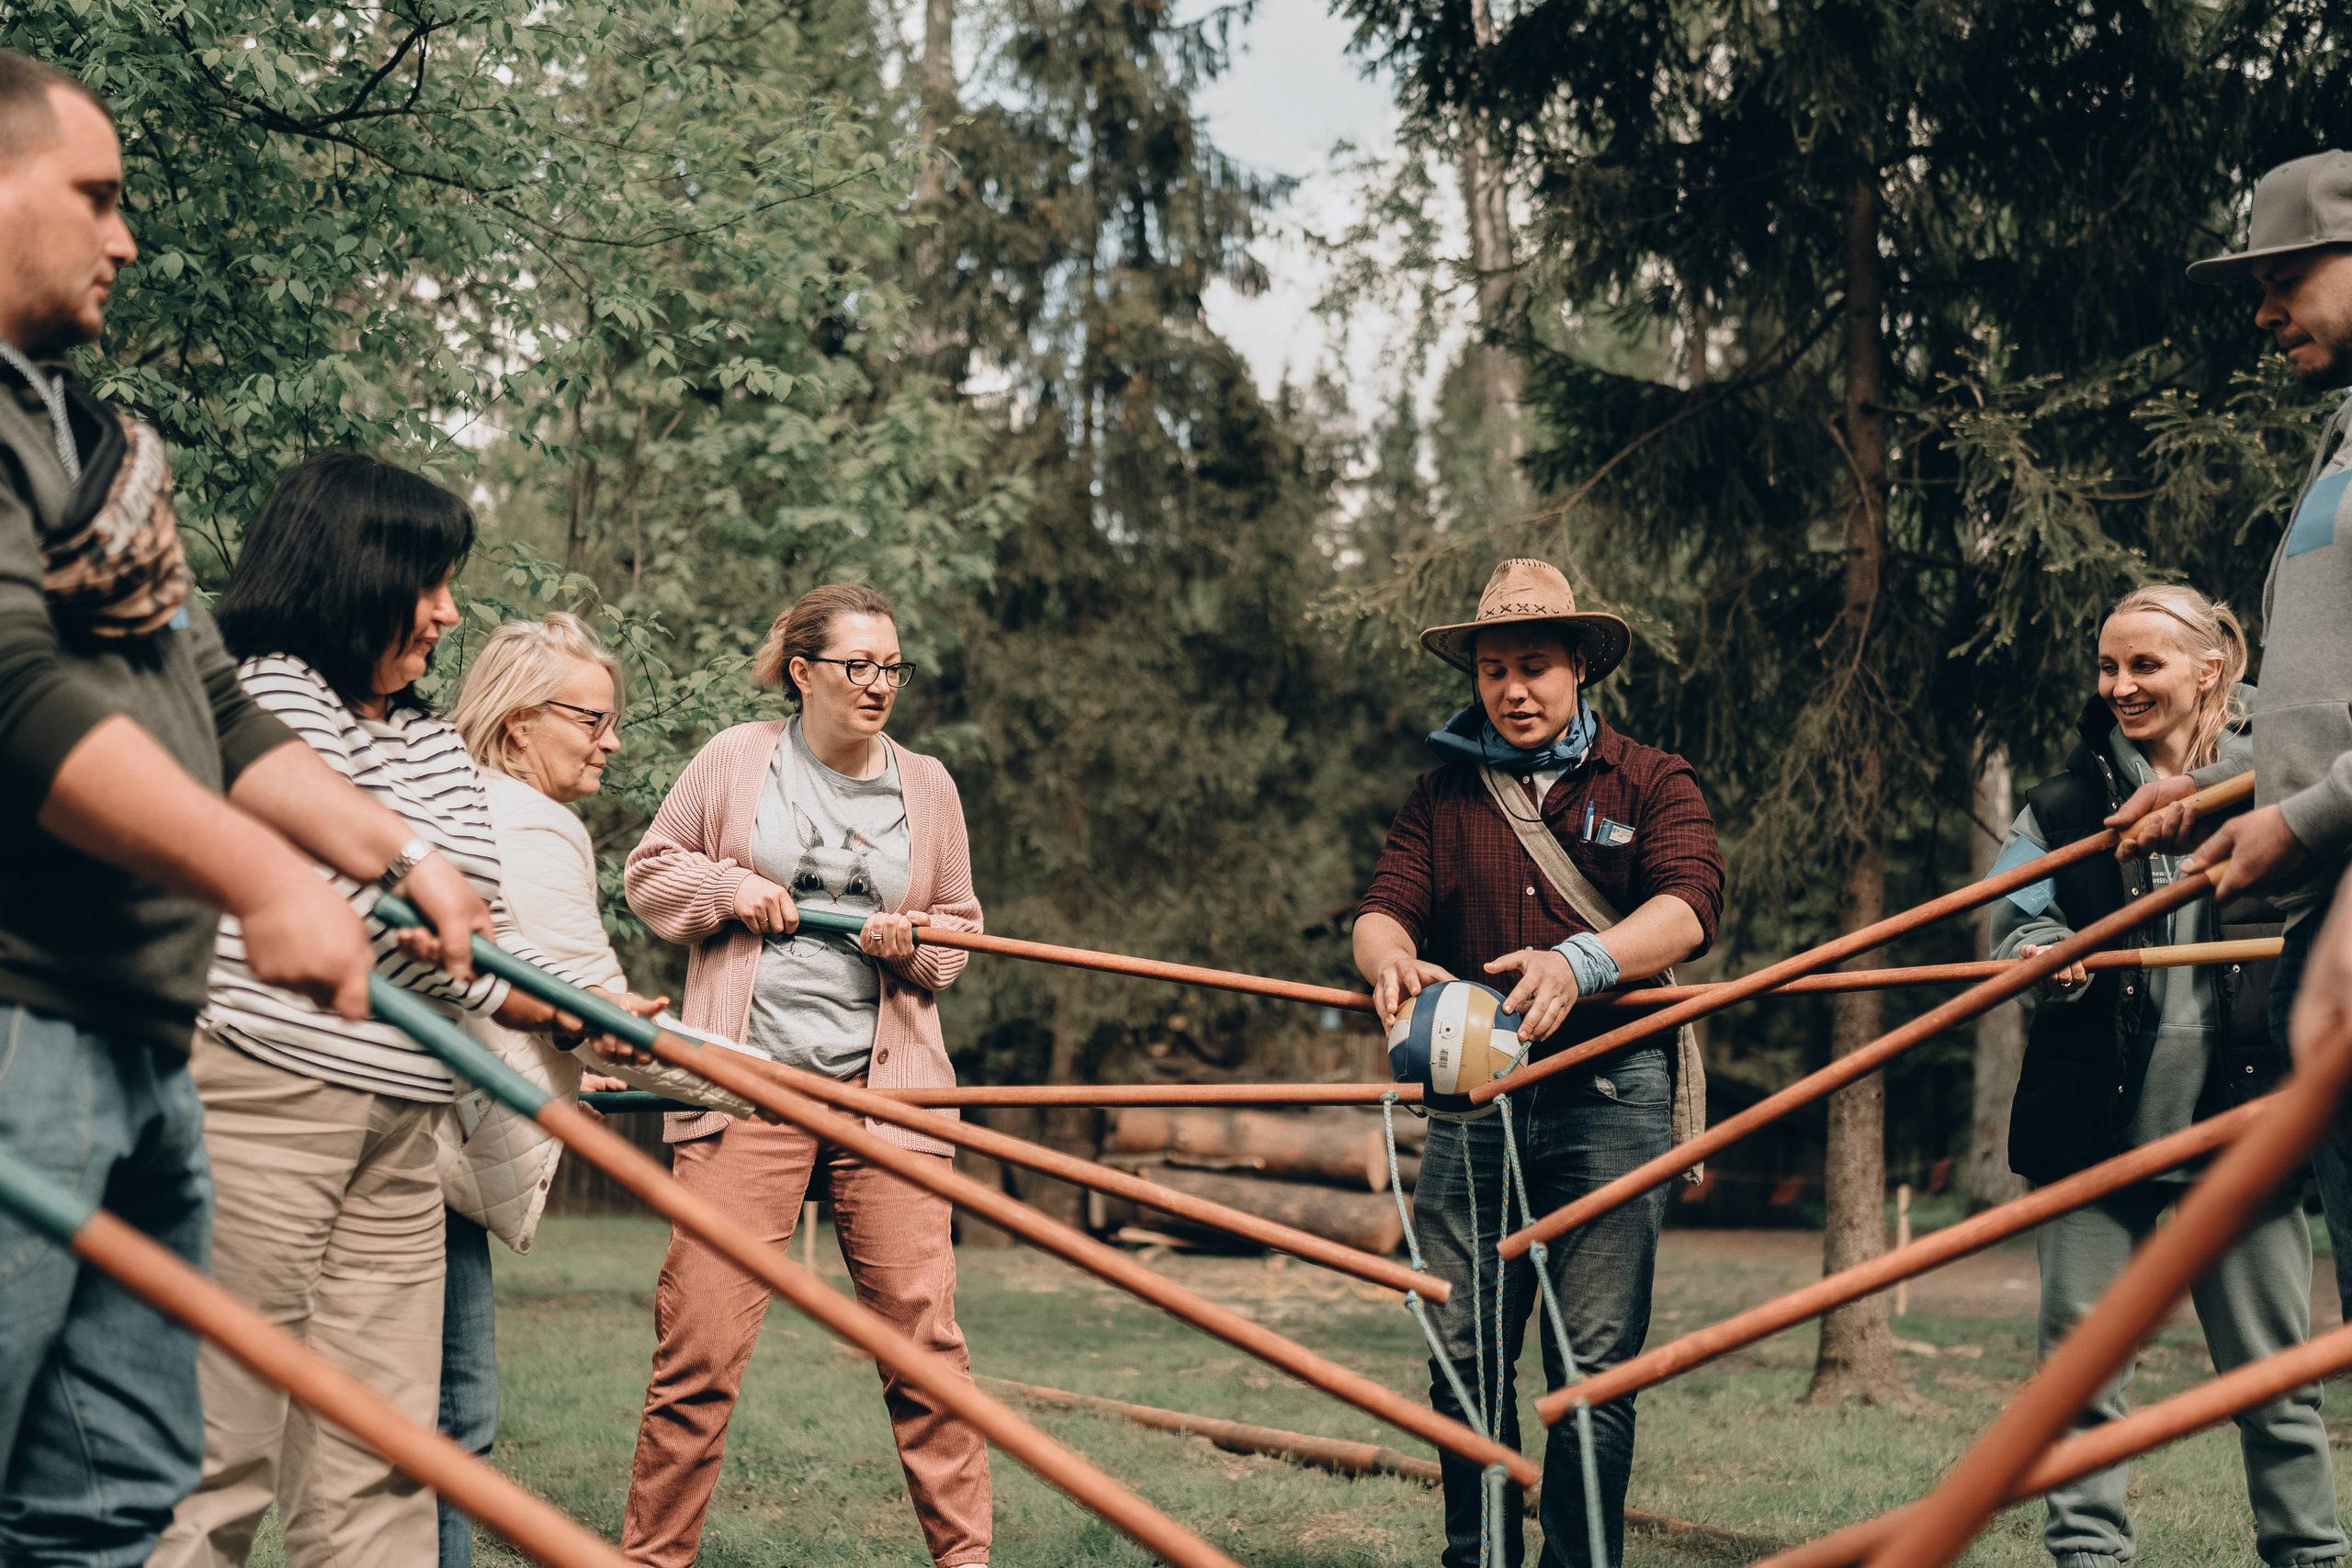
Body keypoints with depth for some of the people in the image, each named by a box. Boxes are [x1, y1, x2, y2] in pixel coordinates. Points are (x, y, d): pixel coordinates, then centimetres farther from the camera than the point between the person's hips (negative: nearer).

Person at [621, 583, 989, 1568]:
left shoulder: (927, 787, 12)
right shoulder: (735, 759, 6)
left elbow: (960, 928, 21)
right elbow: (649, 874, 14)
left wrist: (917, 943, -1)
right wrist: (727, 886, -5)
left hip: (885, 1089, 2)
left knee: (921, 1330, -1)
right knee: (699, 1341, -5)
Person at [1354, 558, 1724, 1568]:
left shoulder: (1649, 784, 8)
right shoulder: (1442, 795, 17)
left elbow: (1688, 904, -10)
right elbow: (1383, 909, 4)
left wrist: (1579, 964, -29)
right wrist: (1392, 961, -22)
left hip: (1610, 1102, -2)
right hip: (1473, 1101, 3)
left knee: (1594, 1365, -4)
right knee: (1463, 1355, 2)